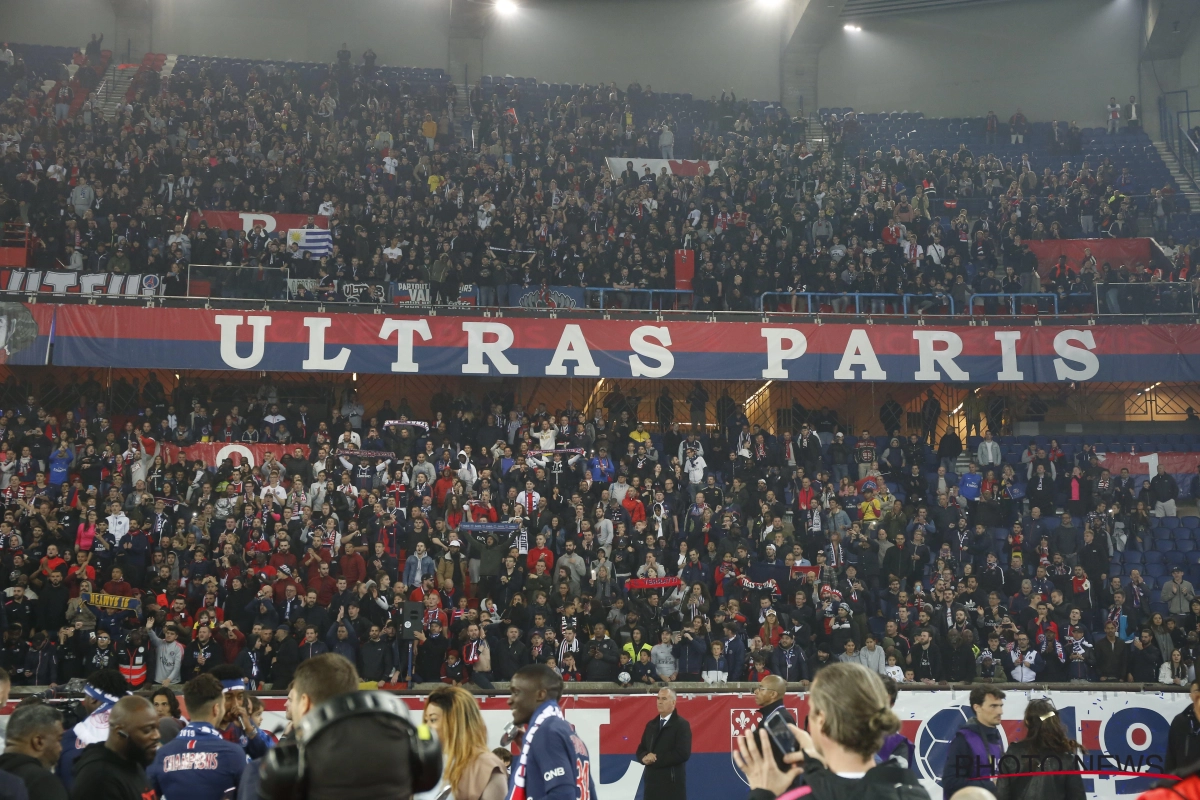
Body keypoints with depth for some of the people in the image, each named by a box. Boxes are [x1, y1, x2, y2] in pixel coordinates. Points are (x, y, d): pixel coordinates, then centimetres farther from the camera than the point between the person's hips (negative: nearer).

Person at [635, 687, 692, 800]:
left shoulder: (682, 725, -6)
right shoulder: (651, 725, 16)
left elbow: (683, 753, -17)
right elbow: (640, 749, 17)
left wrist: (657, 758, -14)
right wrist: (644, 757, -8)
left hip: (672, 783, -7)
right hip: (652, 782, 7)